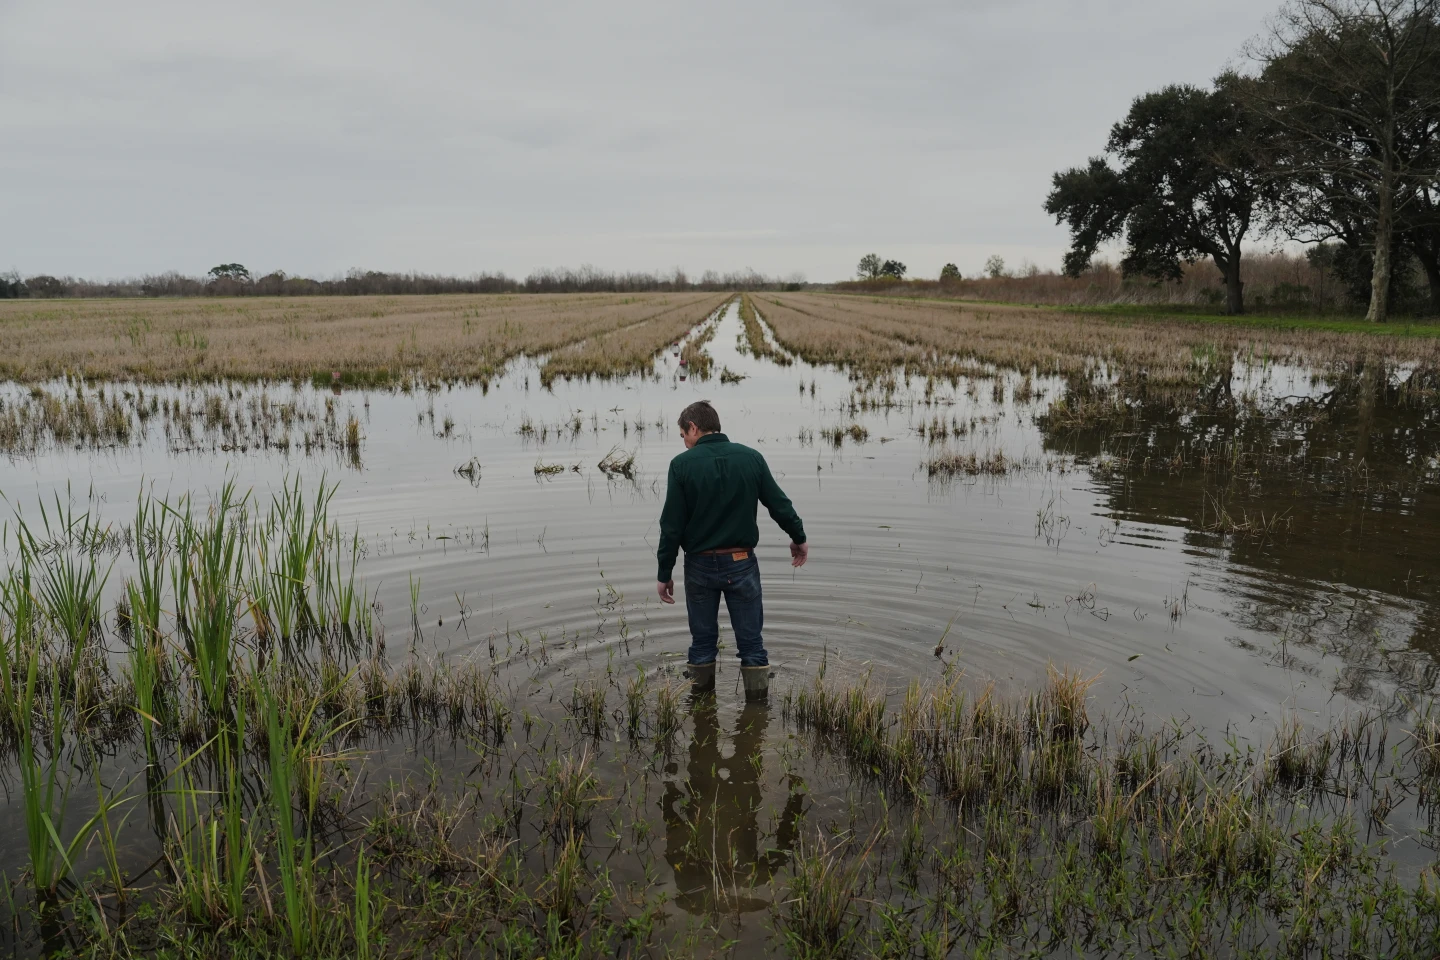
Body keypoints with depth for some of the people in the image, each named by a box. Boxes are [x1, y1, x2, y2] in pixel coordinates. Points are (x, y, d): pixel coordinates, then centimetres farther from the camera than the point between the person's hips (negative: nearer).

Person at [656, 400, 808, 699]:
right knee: (751, 641, 9)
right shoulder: (751, 458, -3)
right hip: (742, 563, 1)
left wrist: (664, 574, -2)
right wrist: (799, 538, 20)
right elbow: (780, 504, 3)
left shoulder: (682, 464, -10)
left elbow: (671, 525, -10)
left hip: (700, 565, -1)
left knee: (702, 641, 13)